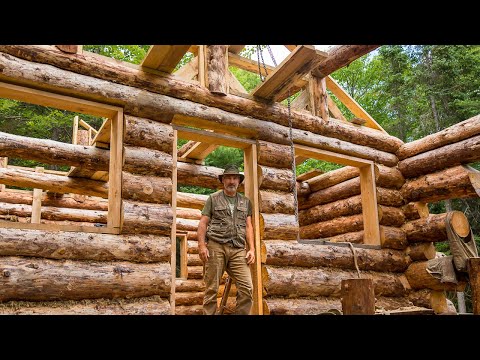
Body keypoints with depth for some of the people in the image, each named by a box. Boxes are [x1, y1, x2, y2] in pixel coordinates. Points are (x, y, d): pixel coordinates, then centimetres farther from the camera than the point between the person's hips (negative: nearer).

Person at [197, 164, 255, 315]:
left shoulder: (245, 201, 18)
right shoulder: (213, 198, 10)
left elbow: (248, 226, 16)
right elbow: (203, 223, 5)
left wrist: (251, 248, 5)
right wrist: (201, 245, -7)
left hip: (238, 249, 2)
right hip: (215, 247, -2)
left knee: (247, 288, -7)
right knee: (211, 289, 1)